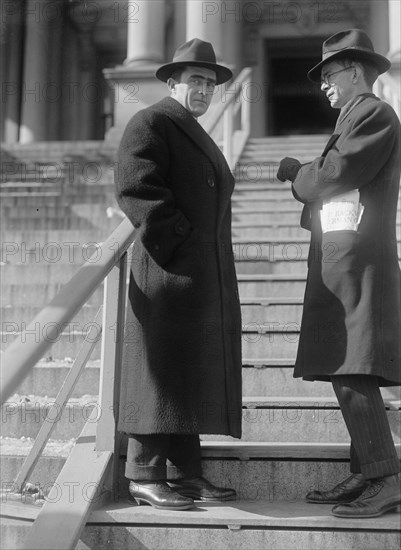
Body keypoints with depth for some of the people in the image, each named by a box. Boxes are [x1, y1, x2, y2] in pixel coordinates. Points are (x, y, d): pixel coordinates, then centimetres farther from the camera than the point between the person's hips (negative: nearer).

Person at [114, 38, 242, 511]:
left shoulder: (198, 136, 25)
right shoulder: (150, 123, -5)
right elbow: (135, 189, -18)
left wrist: (213, 265, 16)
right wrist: (178, 238, -18)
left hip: (206, 276, 9)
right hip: (170, 270, -9)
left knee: (195, 369, 9)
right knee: (161, 368, -7)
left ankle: (184, 472, 15)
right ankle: (145, 476, 0)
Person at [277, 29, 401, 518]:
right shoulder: (355, 119, 25)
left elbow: (334, 174, -14)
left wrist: (296, 175, 3)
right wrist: (304, 175, 4)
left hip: (355, 256, -10)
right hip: (337, 258, 10)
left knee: (352, 372, -13)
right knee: (346, 372, 8)